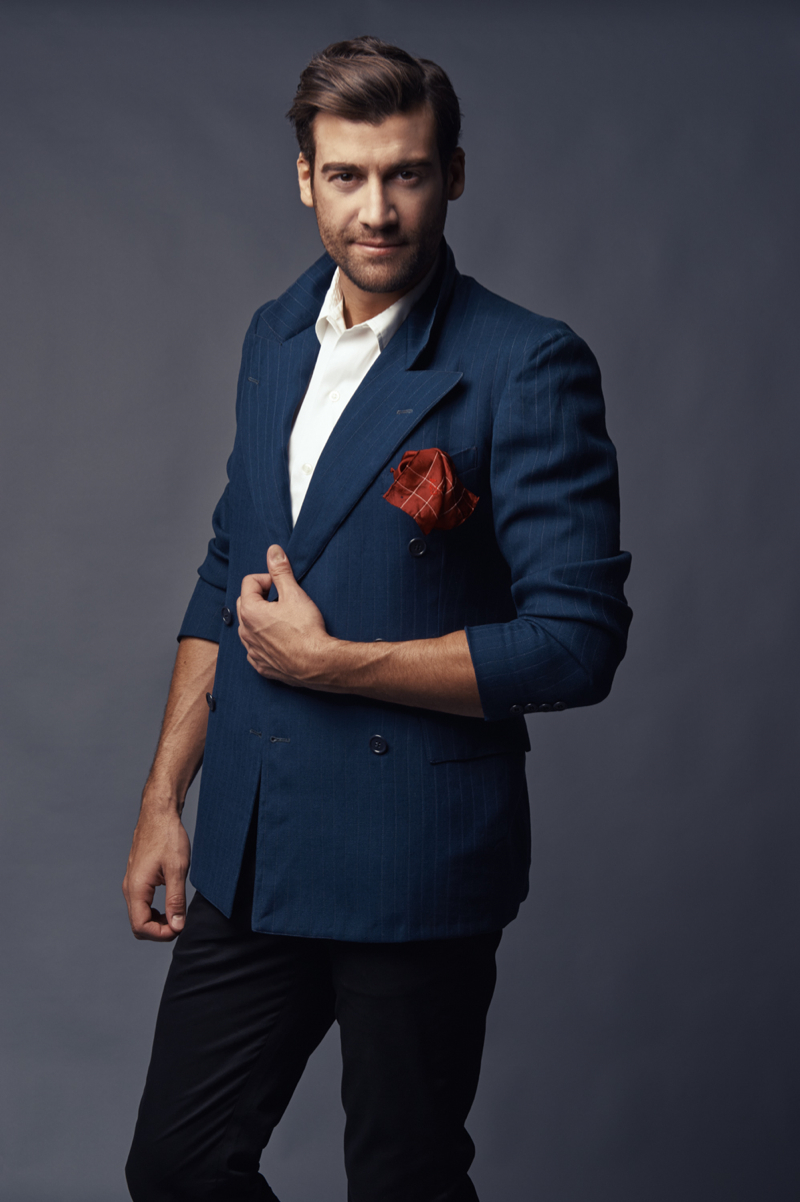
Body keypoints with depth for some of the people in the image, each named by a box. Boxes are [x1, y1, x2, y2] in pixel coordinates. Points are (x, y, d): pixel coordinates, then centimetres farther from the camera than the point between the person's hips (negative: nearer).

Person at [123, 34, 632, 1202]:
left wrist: (327, 660, -16)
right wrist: (164, 797, 12)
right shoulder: (276, 337, 8)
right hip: (248, 854, 6)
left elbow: (578, 642, -17)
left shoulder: (528, 365, -13)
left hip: (414, 865, -6)